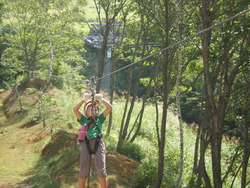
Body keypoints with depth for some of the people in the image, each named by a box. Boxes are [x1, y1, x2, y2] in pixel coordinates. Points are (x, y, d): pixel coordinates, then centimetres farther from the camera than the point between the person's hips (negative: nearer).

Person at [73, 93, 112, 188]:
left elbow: (109, 107, 17)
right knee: (83, 172, -2)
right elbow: (75, 109, 8)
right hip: (86, 143, 0)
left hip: (98, 143, 0)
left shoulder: (99, 118, 23)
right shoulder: (84, 119, 21)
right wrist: (84, 99, 7)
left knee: (101, 171, -9)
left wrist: (101, 99, 13)